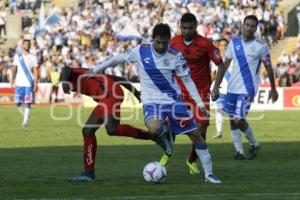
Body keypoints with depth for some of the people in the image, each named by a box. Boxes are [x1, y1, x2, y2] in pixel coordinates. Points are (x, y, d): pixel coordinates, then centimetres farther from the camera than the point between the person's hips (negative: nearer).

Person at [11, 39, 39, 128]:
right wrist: (13, 79, -1)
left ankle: (25, 121, -8)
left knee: (27, 103, -10)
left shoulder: (33, 58, 6)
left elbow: (36, 71, 3)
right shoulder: (17, 56, 10)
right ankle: (26, 116, 22)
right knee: (18, 103, 0)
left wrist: (36, 83, -7)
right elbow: (14, 68, 11)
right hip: (19, 83, 2)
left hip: (29, 84, -2)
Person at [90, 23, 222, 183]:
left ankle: (208, 173, 8)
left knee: (195, 134, -4)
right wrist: (96, 70, 12)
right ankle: (166, 129, 6)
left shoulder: (175, 55, -6)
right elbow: (119, 59, 8)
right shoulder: (141, 51, -7)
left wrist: (199, 103, -3)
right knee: (154, 129, -34)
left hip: (174, 100, 1)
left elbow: (187, 80, 2)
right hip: (152, 101, -1)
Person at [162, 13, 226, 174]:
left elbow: (221, 65, -6)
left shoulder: (205, 44, -12)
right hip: (180, 91, 2)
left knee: (201, 127, -6)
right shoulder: (174, 42, -2)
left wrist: (216, 87, -16)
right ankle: (167, 154, 20)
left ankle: (192, 161, 17)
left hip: (201, 91, -2)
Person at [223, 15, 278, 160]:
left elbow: (268, 68, 3)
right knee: (233, 120, 6)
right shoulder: (234, 43, 5)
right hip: (232, 88, 5)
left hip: (248, 89, -5)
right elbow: (225, 64, 11)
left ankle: (254, 144, 11)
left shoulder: (261, 46, -6)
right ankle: (239, 151, 15)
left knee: (239, 120, -12)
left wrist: (273, 89, 8)